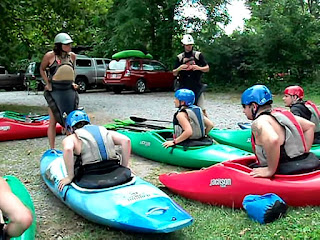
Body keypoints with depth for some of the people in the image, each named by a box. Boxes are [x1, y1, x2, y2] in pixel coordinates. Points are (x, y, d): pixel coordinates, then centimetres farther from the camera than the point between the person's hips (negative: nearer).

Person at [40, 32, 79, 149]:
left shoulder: (72, 55, 5)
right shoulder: (50, 55, -8)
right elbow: (42, 69, 6)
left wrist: (73, 82, 9)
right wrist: (48, 83, -4)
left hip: (69, 90, 4)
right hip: (55, 90, -4)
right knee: (53, 121, 0)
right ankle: (52, 149, 9)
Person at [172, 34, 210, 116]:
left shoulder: (198, 55, 5)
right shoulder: (179, 57, 10)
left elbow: (207, 68, 5)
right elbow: (174, 73, 11)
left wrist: (199, 68, -15)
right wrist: (179, 69, -11)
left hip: (197, 87, -1)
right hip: (184, 88, 1)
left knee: (202, 110, -3)